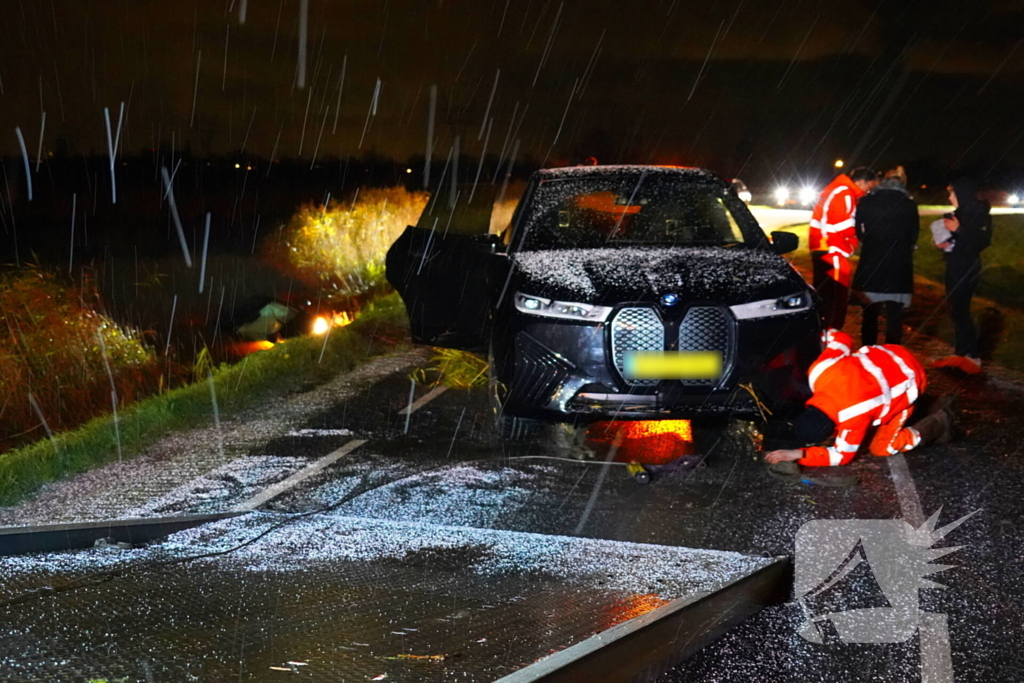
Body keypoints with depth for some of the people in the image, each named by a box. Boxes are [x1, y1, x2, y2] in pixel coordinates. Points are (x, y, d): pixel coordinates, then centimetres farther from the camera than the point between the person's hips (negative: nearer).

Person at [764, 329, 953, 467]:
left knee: (880, 448, -2)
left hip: (907, 379, -7)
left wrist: (798, 454, -33)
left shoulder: (854, 416, -39)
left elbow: (842, 455, -24)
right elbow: (840, 339, -10)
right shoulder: (818, 373, -26)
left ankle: (938, 423, 13)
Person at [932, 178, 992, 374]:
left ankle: (974, 357, -5)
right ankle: (960, 354, 15)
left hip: (967, 270, -9)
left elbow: (983, 241, -22)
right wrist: (943, 243, 1)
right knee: (956, 311, 10)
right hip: (955, 268, 9)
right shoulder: (960, 212, 11)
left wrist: (958, 229, -25)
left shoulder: (979, 213, -13)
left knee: (960, 311, -9)